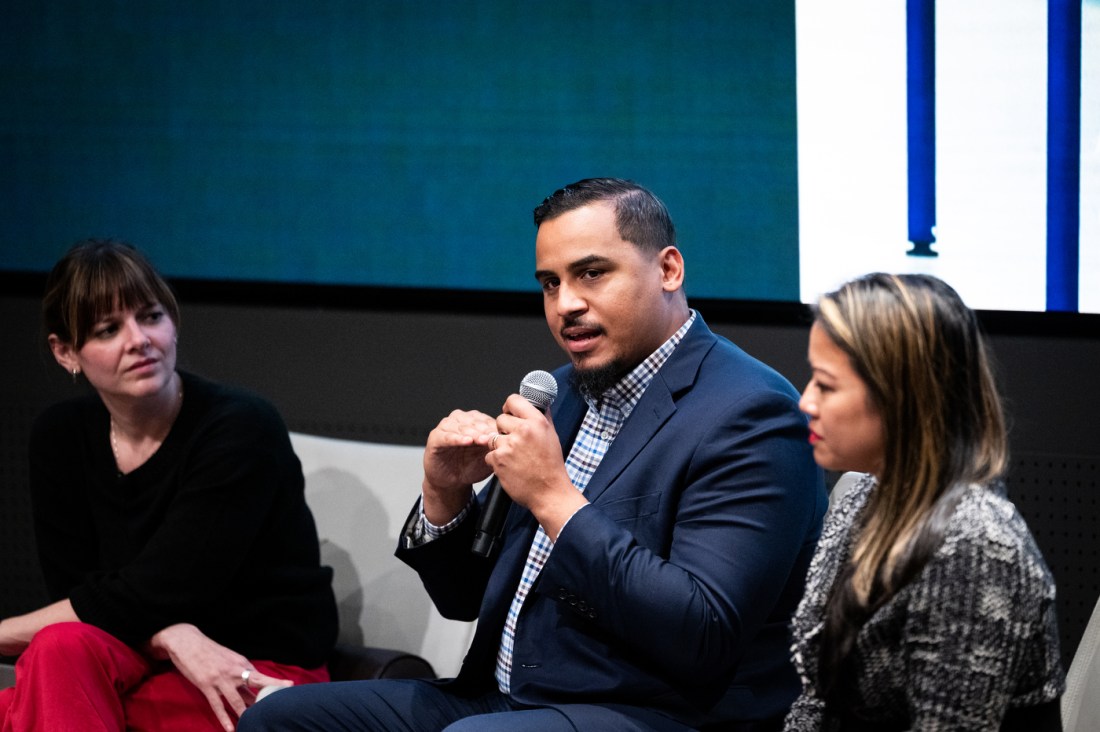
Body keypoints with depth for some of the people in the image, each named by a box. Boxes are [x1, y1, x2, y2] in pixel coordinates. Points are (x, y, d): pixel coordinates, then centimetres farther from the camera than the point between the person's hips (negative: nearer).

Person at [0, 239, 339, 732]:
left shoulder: (242, 429, -15)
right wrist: (176, 639, -21)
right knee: (62, 648, -31)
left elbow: (146, 593, -19)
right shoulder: (59, 437, 3)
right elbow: (72, 589, -2)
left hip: (264, 671, -5)